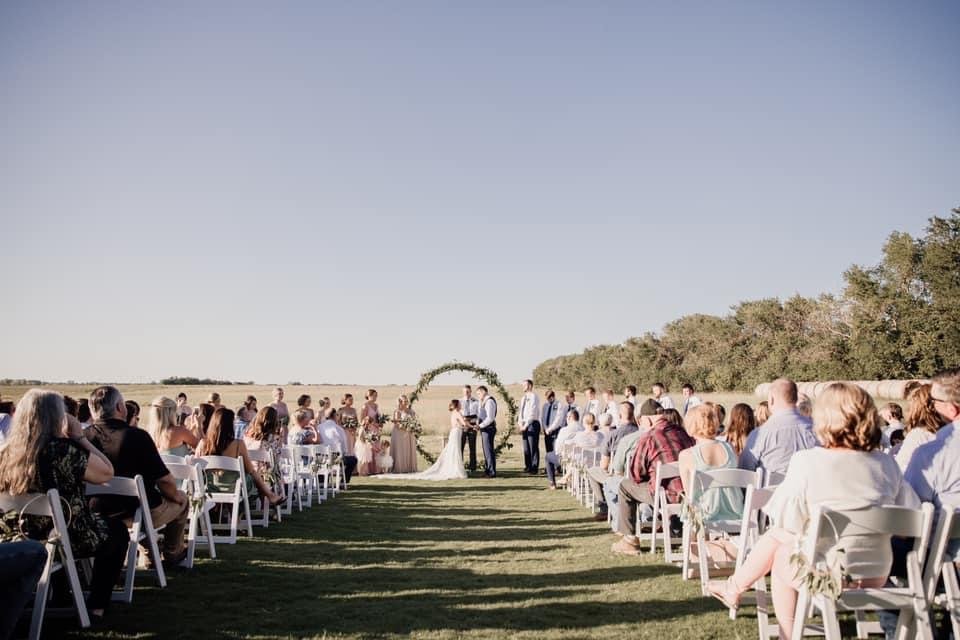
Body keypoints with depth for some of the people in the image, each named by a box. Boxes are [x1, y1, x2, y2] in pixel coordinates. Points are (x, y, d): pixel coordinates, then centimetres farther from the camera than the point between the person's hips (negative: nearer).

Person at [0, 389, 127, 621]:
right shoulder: (63, 450, -26)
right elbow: (107, 472, -14)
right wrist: (80, 437, -10)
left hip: (25, 540, 7)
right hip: (69, 539, -6)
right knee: (118, 530, 23)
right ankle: (96, 606, 18)